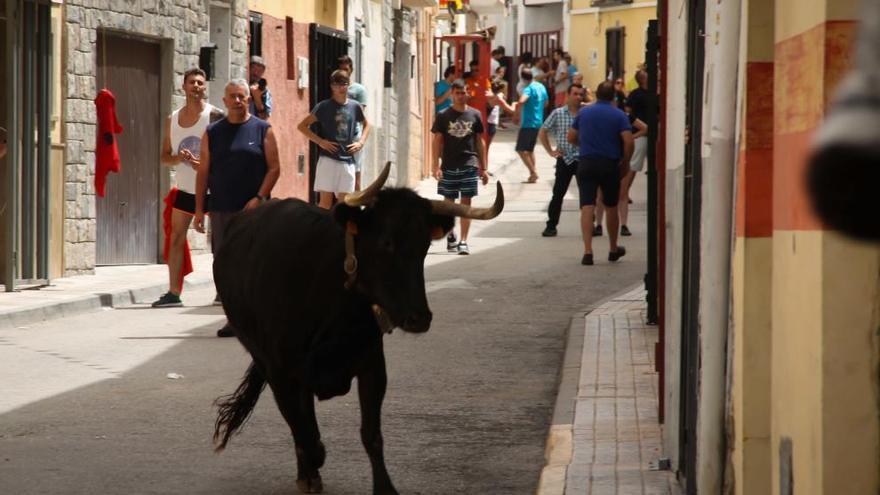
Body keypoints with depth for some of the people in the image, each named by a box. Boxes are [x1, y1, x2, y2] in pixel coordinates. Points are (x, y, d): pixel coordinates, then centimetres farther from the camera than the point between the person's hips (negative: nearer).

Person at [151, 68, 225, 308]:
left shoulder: (214, 116, -8)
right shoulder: (172, 119, 8)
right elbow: (164, 157, 12)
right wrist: (179, 158, -10)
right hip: (184, 189, 5)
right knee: (175, 238, 1)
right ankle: (173, 293, 3)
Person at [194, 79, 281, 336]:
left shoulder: (262, 130, 4)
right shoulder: (212, 132, 11)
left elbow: (274, 168, 0)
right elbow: (203, 172, 10)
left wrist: (259, 197, -12)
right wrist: (199, 209, 3)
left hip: (254, 209, -2)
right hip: (221, 209, 2)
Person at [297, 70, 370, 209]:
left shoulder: (355, 107, 7)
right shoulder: (324, 107, -3)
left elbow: (366, 125, 26)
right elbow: (302, 126, 0)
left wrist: (361, 142, 8)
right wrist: (320, 141, -9)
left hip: (348, 161, 3)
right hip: (328, 159, -3)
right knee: (326, 200, -5)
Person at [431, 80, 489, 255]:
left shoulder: (474, 115, 6)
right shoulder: (443, 116, 1)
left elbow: (480, 142, 10)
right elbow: (437, 141, 1)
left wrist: (483, 168, 10)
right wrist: (435, 166, -9)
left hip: (469, 165, 0)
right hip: (448, 166, 0)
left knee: (466, 203, -4)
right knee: (448, 202, 9)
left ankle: (463, 241, -4)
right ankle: (450, 236, 29)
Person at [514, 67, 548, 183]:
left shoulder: (529, 89, -17)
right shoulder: (541, 87, 9)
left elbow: (521, 102, -35)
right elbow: (545, 102, 25)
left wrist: (517, 114, -21)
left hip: (528, 123, -8)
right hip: (538, 122, 8)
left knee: (521, 149, -4)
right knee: (530, 149, 18)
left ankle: (533, 172, -9)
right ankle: (533, 174, 16)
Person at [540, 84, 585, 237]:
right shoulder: (558, 113, 2)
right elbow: (542, 132, 9)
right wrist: (550, 151, 4)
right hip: (564, 159, 0)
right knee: (558, 194, -1)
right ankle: (551, 226, 6)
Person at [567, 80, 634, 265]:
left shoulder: (584, 112, 5)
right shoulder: (619, 115, -2)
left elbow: (571, 137, 11)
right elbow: (628, 141, -12)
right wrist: (625, 163, 2)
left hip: (586, 163, 1)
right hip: (610, 165, 0)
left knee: (587, 207, -6)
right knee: (611, 207, 16)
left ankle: (588, 251, -18)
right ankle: (613, 249, 29)